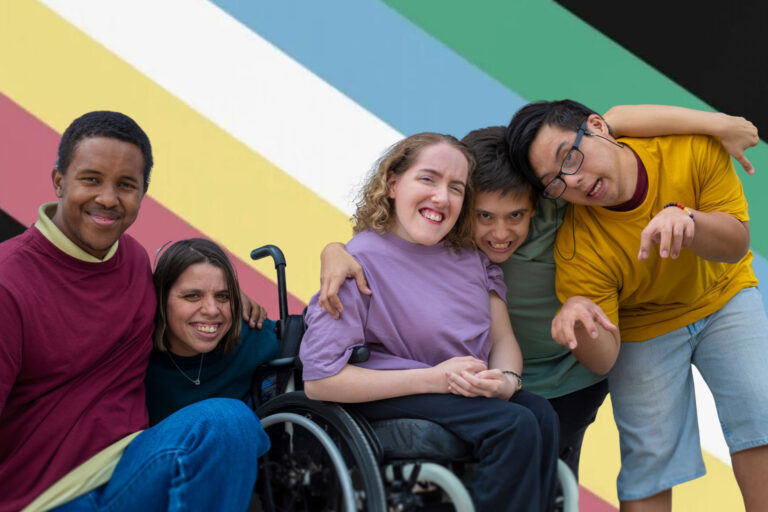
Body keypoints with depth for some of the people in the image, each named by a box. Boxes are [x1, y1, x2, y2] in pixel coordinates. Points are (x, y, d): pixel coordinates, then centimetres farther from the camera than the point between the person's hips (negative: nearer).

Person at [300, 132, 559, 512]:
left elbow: (503, 340, 10)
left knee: (541, 414, -23)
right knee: (515, 426, -27)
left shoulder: (470, 253, 8)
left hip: (471, 393, 7)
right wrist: (433, 378, -21)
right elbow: (319, 381, -18)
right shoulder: (361, 261, -13)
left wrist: (507, 380, -16)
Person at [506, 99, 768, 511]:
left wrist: (683, 217, -39)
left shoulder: (693, 146, -27)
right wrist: (581, 325, -46)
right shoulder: (577, 248, -29)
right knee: (648, 460, -5)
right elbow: (603, 360, -22)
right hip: (643, 330, -1)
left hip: (723, 296, 2)